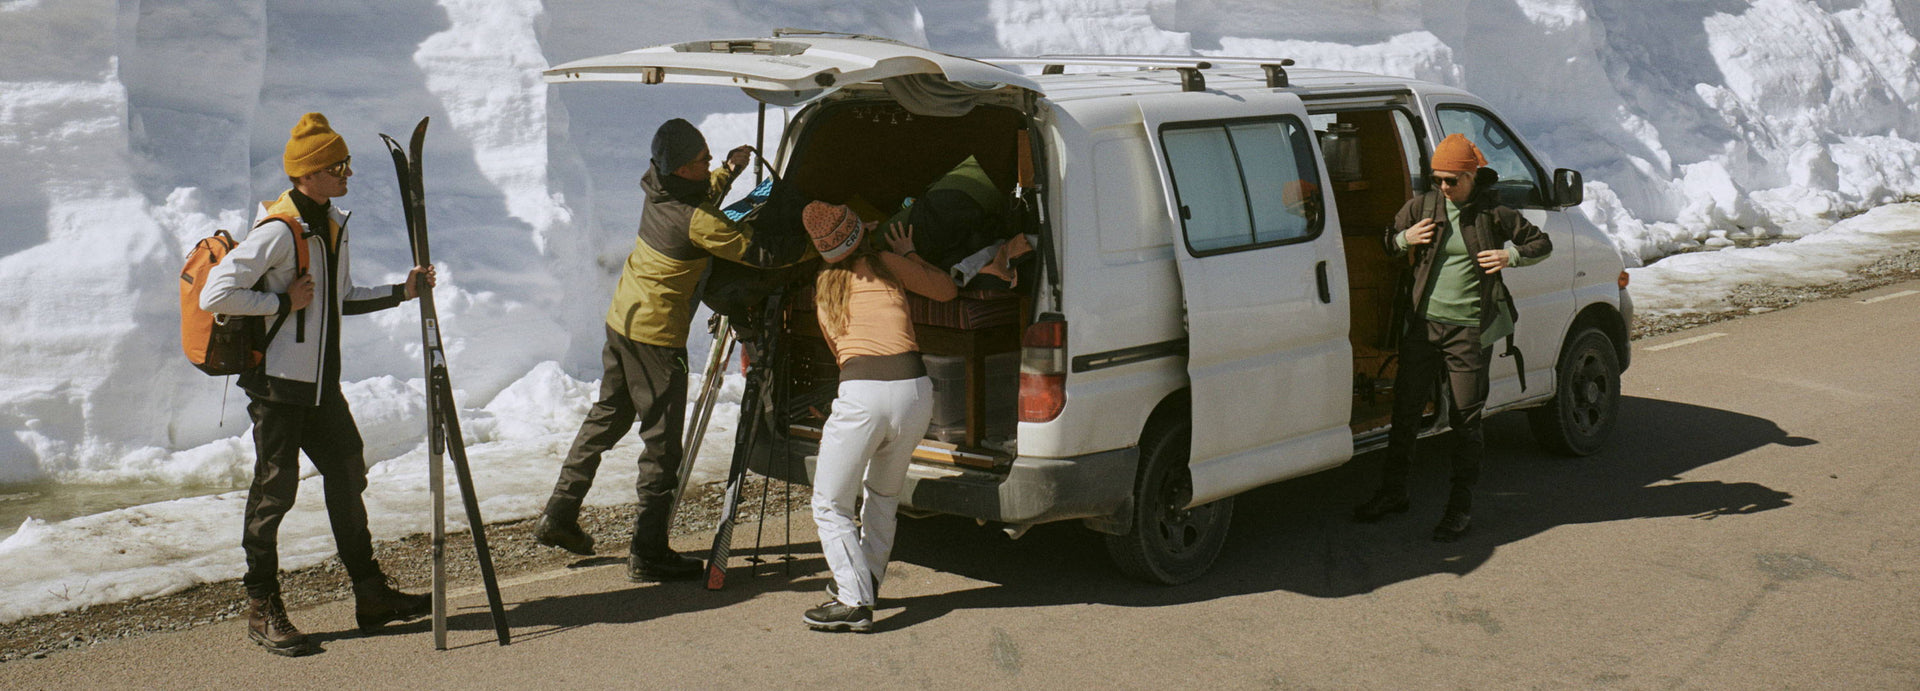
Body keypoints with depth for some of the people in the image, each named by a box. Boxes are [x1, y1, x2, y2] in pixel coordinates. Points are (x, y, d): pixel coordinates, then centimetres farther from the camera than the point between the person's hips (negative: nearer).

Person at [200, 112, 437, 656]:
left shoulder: (334, 225, 10)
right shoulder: (278, 231, -18)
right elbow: (215, 295, -21)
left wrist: (401, 293, 9)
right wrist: (283, 303, -18)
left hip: (321, 382, 9)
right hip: (278, 382, -9)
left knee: (347, 476, 11)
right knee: (275, 490, -1)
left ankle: (370, 595, 20)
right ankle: (263, 610, 11)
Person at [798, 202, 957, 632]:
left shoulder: (823, 288, 18)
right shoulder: (886, 264, 16)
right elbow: (947, 290, 29)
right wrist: (909, 255, 41)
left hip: (863, 395, -2)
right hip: (915, 389, 3)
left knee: (830, 504, 10)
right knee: (883, 495, 26)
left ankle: (855, 602, 1)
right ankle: (868, 580, 35)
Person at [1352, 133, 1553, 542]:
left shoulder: (1494, 214, -1)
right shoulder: (1421, 208, 5)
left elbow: (1542, 244, 10)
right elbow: (1384, 243, 17)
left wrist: (1511, 256, -9)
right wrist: (1404, 239, -5)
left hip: (1470, 328, -3)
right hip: (1423, 324, 3)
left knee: (1465, 418, 0)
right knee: (1405, 409, 8)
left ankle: (1461, 506, 11)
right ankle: (1392, 492, 22)